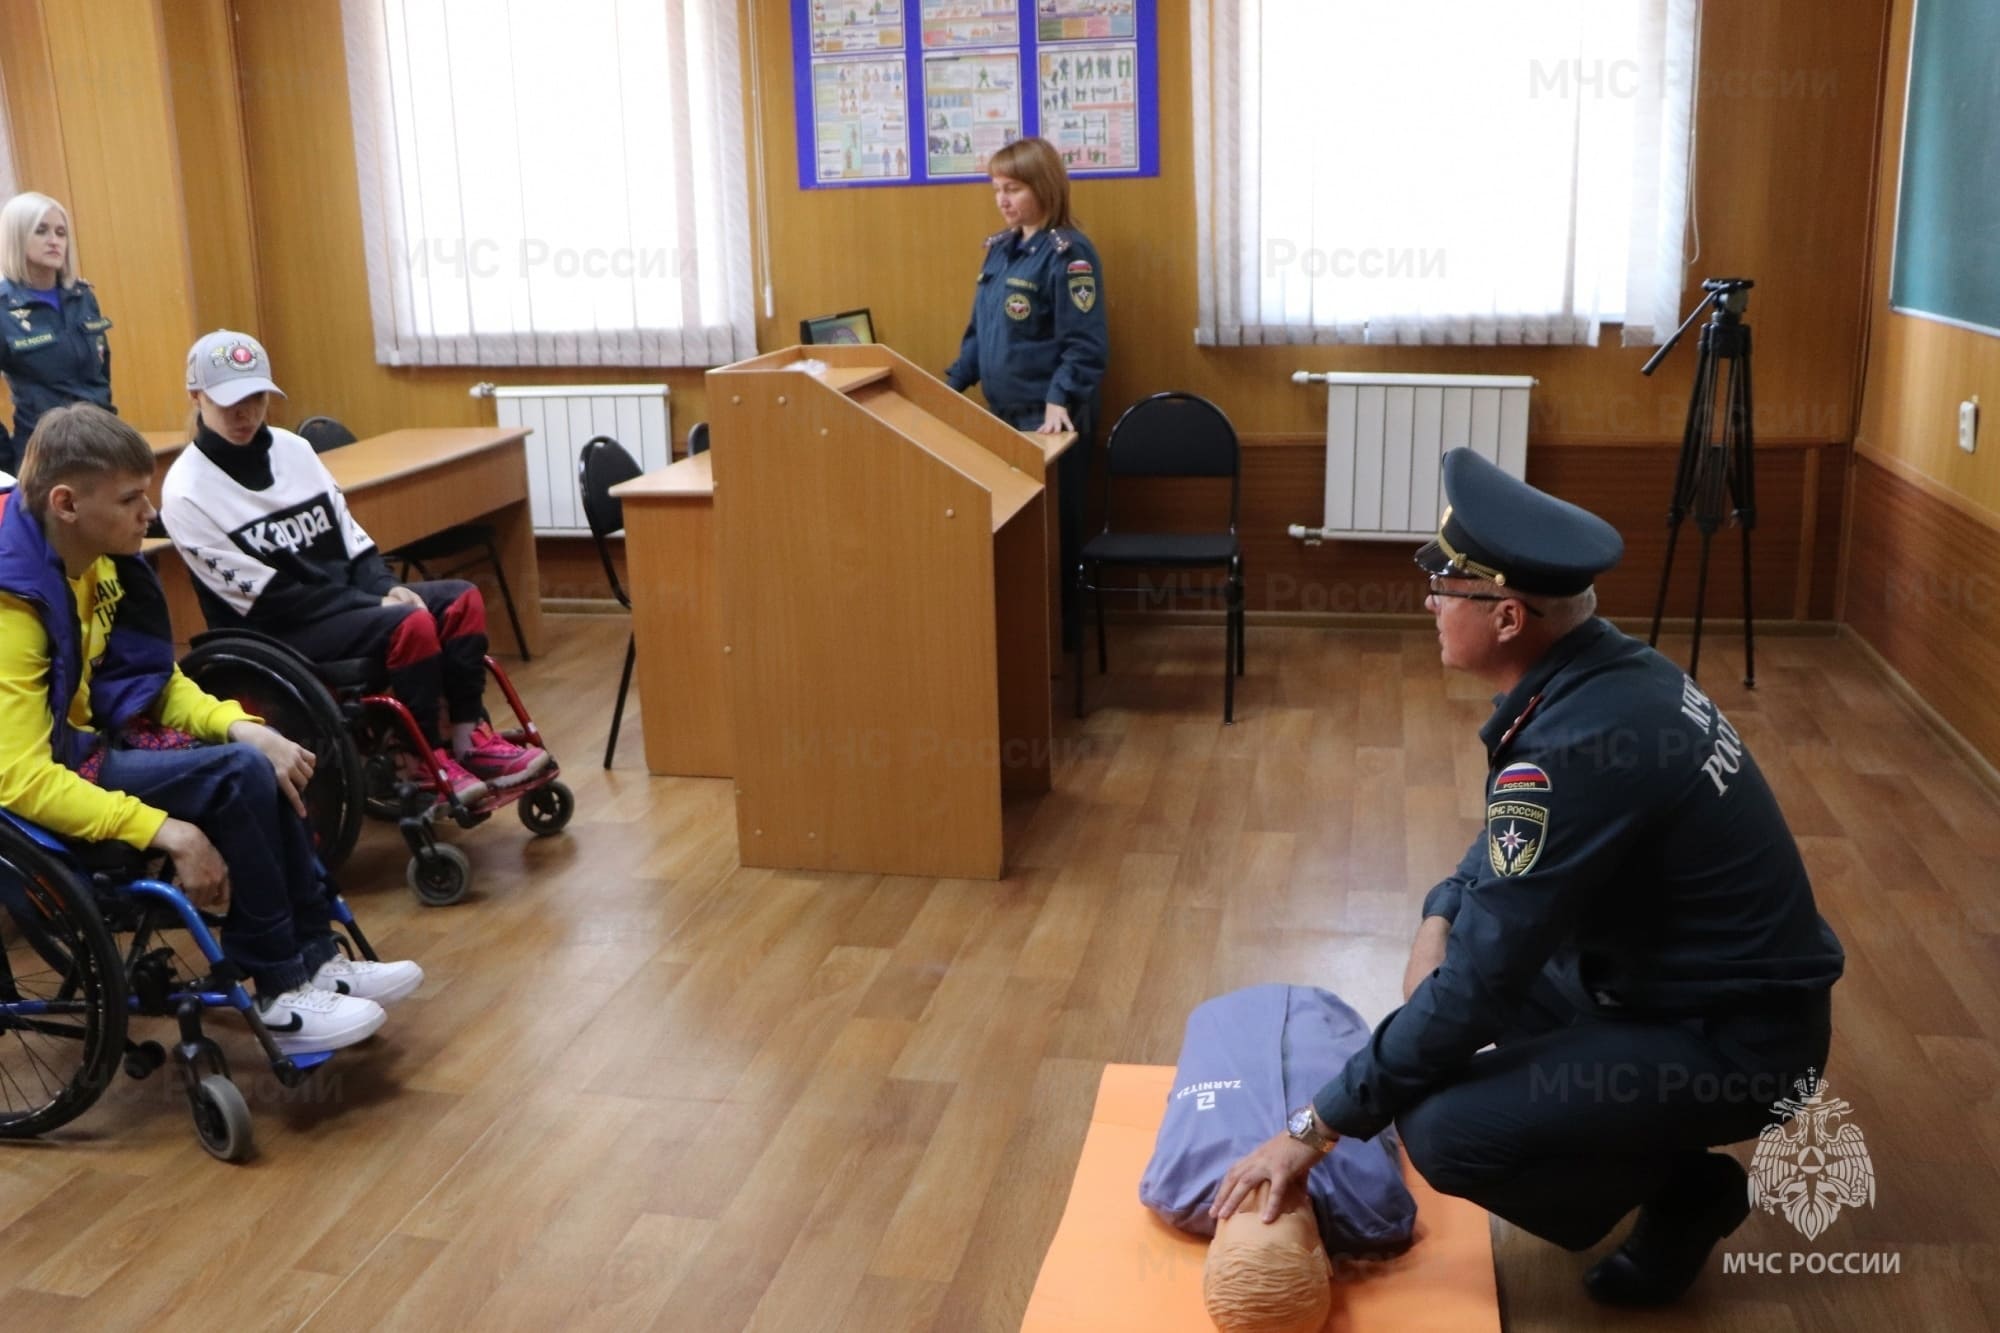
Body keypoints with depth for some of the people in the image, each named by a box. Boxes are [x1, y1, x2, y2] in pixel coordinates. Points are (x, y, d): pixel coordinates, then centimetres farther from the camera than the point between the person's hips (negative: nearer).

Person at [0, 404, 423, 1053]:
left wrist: (244, 726, -12)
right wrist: (166, 831, -33)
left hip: (95, 738, 9)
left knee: (262, 757, -5)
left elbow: (158, 682, 7)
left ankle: (312, 956, 2)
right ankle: (282, 995, -12)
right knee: (238, 775, -22)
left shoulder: (99, 562, 0)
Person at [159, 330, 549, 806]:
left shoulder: (291, 448, 7)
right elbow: (264, 598, -16)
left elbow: (348, 533, 12)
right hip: (277, 634, -7)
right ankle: (429, 762, -15)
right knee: (411, 624, -28)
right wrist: (372, 605, -18)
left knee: (461, 599, -11)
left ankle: (471, 737, -7)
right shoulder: (186, 493, -13)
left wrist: (385, 588, -8)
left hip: (346, 600, 7)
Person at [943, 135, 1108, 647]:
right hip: (1004, 411, 7)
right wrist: (952, 383, 9)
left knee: (1051, 525, 4)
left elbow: (1085, 345, -19)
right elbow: (979, 331, 17)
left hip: (1049, 417, -7)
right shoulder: (998, 249, 10)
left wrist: (1059, 400, -31)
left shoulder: (1068, 253, -14)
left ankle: (1060, 630, 18)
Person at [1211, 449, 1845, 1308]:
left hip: (1738, 1041, -9)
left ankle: (1685, 1193, 4)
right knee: (1466, 944, 18)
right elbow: (1514, 843, 17)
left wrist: (1316, 1127, -18)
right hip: (1712, 982, 9)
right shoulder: (1606, 671, -1)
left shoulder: (1573, 746, -30)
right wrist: (1443, 917, -2)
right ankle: (1650, 1138, 20)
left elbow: (1479, 984, -26)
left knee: (1443, 1130, -21)